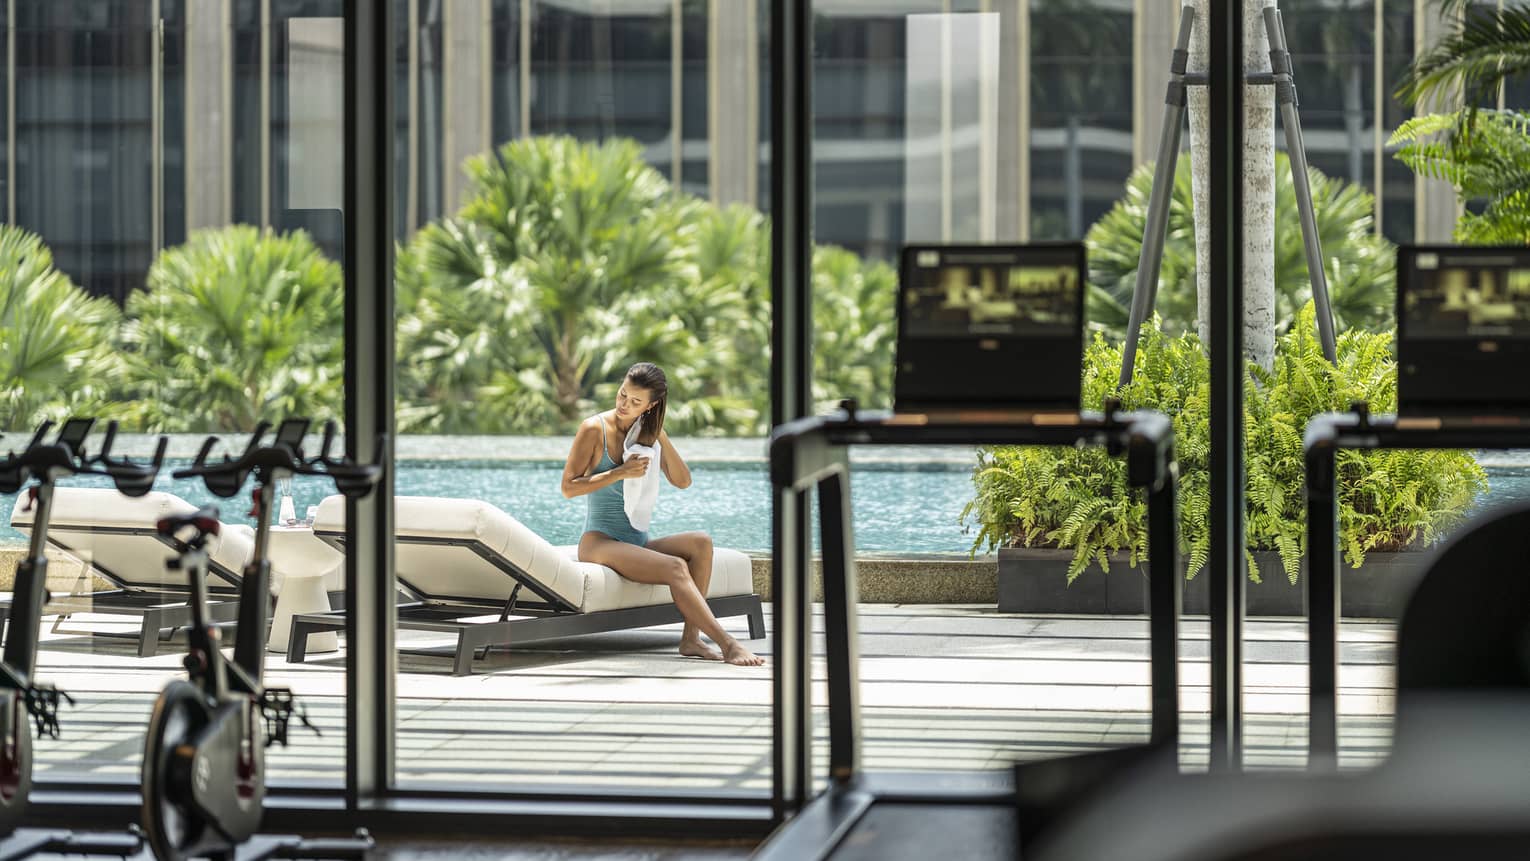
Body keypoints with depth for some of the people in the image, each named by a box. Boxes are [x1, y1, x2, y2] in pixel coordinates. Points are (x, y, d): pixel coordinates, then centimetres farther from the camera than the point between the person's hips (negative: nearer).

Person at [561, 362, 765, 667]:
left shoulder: (646, 433, 12)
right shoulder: (594, 429, -5)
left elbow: (682, 481, 5)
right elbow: (568, 487, -8)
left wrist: (661, 436, -6)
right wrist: (619, 473, -16)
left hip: (637, 541, 6)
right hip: (599, 541, -6)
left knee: (700, 542, -23)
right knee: (676, 568, -31)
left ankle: (691, 638, -26)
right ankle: (727, 645, -35)